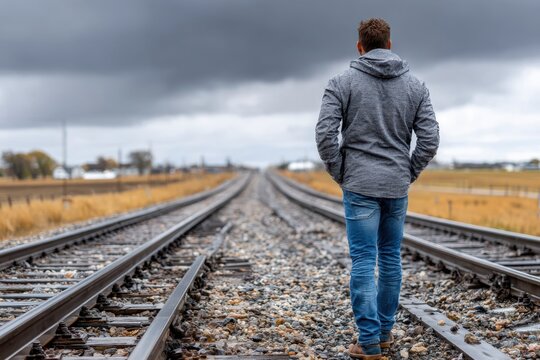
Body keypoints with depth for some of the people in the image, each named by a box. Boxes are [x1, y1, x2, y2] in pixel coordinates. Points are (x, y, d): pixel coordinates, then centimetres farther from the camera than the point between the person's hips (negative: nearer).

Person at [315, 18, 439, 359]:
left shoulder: (342, 82, -4)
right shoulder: (415, 85, 4)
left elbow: (325, 134, -11)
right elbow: (430, 139, -2)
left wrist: (339, 174, 1)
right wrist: (409, 174, 9)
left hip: (360, 185, -3)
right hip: (397, 186, 3)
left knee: (364, 261, -1)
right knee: (391, 258, 14)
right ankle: (385, 331, 22)